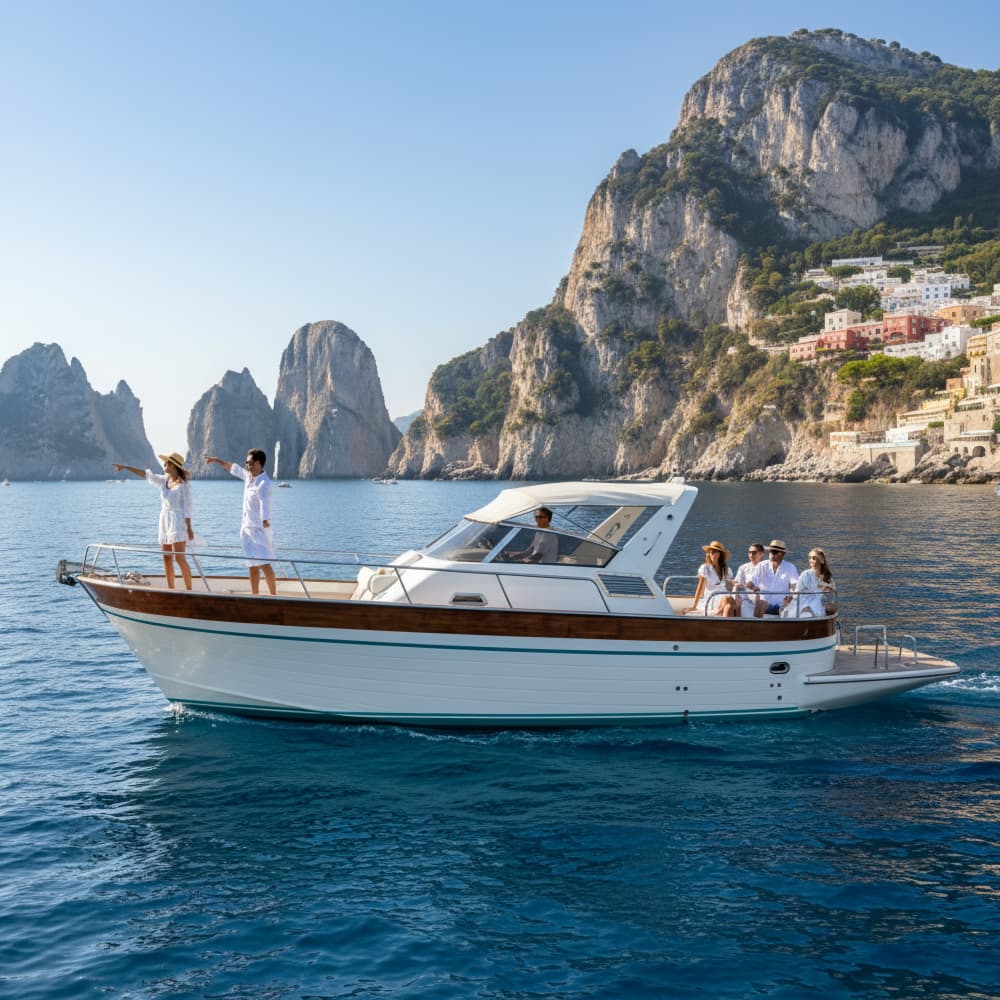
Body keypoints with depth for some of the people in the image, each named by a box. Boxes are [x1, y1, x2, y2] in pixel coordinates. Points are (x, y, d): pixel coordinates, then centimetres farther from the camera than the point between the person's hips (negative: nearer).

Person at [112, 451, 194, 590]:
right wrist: (126, 467, 12)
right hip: (164, 521, 8)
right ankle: (171, 590, 12)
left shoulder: (183, 485, -8)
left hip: (178, 522, -8)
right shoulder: (164, 481, 12)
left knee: (179, 558, -13)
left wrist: (189, 528, -13)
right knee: (167, 559, 7)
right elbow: (145, 474, 14)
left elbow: (188, 507, -10)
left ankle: (189, 590, -11)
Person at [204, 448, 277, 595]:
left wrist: (265, 521, -44)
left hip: (259, 528, -9)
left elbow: (264, 504, -31)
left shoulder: (263, 483, -17)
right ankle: (255, 595, 17)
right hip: (247, 527, 9)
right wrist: (216, 460, 40)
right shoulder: (248, 476, 10)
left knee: (264, 564, -15)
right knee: (253, 565, 12)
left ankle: (273, 596, -15)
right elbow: (233, 467, 30)